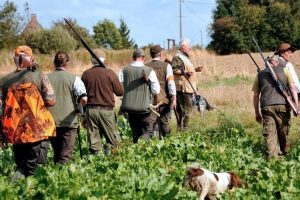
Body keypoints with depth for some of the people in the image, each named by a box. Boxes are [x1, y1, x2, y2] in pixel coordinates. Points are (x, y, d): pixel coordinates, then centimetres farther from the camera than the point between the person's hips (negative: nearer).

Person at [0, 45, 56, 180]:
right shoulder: (39, 76, -4)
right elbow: (50, 101, -7)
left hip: (15, 132, 4)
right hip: (38, 131, -4)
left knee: (21, 165, 17)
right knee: (32, 165, 1)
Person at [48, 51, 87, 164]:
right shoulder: (73, 79, -5)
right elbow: (83, 98, -17)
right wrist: (79, 107, 4)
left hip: (51, 121, 3)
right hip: (69, 121, -3)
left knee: (56, 153, 17)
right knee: (65, 156, 3)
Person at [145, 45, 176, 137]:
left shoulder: (146, 67, 3)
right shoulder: (166, 66, -3)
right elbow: (171, 83, -9)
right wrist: (174, 98, -6)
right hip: (164, 99, -1)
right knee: (164, 123, 8)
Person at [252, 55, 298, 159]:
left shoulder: (260, 74, 18)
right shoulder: (284, 70, 13)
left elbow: (255, 95, 18)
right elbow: (292, 87, 2)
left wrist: (257, 113, 24)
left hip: (266, 107, 1)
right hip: (283, 105, -1)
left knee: (269, 133, 0)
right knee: (283, 132, 12)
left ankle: (271, 156, -8)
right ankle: (285, 153, 24)